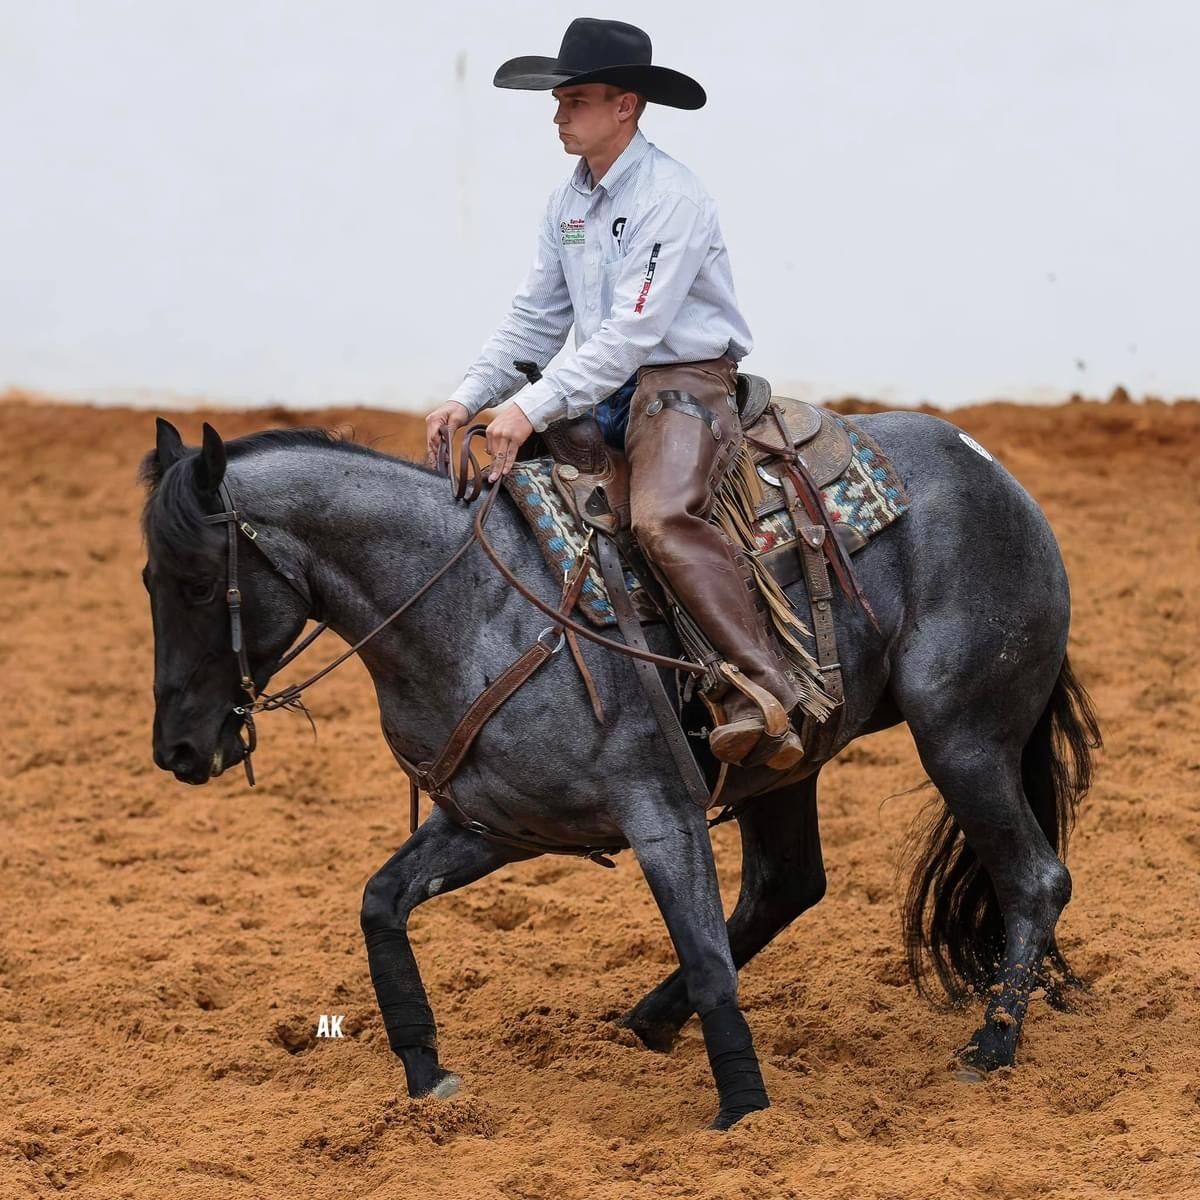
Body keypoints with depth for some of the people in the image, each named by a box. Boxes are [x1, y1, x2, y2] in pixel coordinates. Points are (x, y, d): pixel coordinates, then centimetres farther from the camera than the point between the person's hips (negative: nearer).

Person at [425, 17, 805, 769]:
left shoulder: (672, 196, -14)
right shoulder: (567, 205, 12)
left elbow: (634, 328, -22)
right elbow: (537, 320, 16)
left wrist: (534, 408, -26)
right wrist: (471, 398, 1)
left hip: (686, 383, -10)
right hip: (603, 392, 10)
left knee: (663, 517, -35)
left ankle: (766, 698, -41)